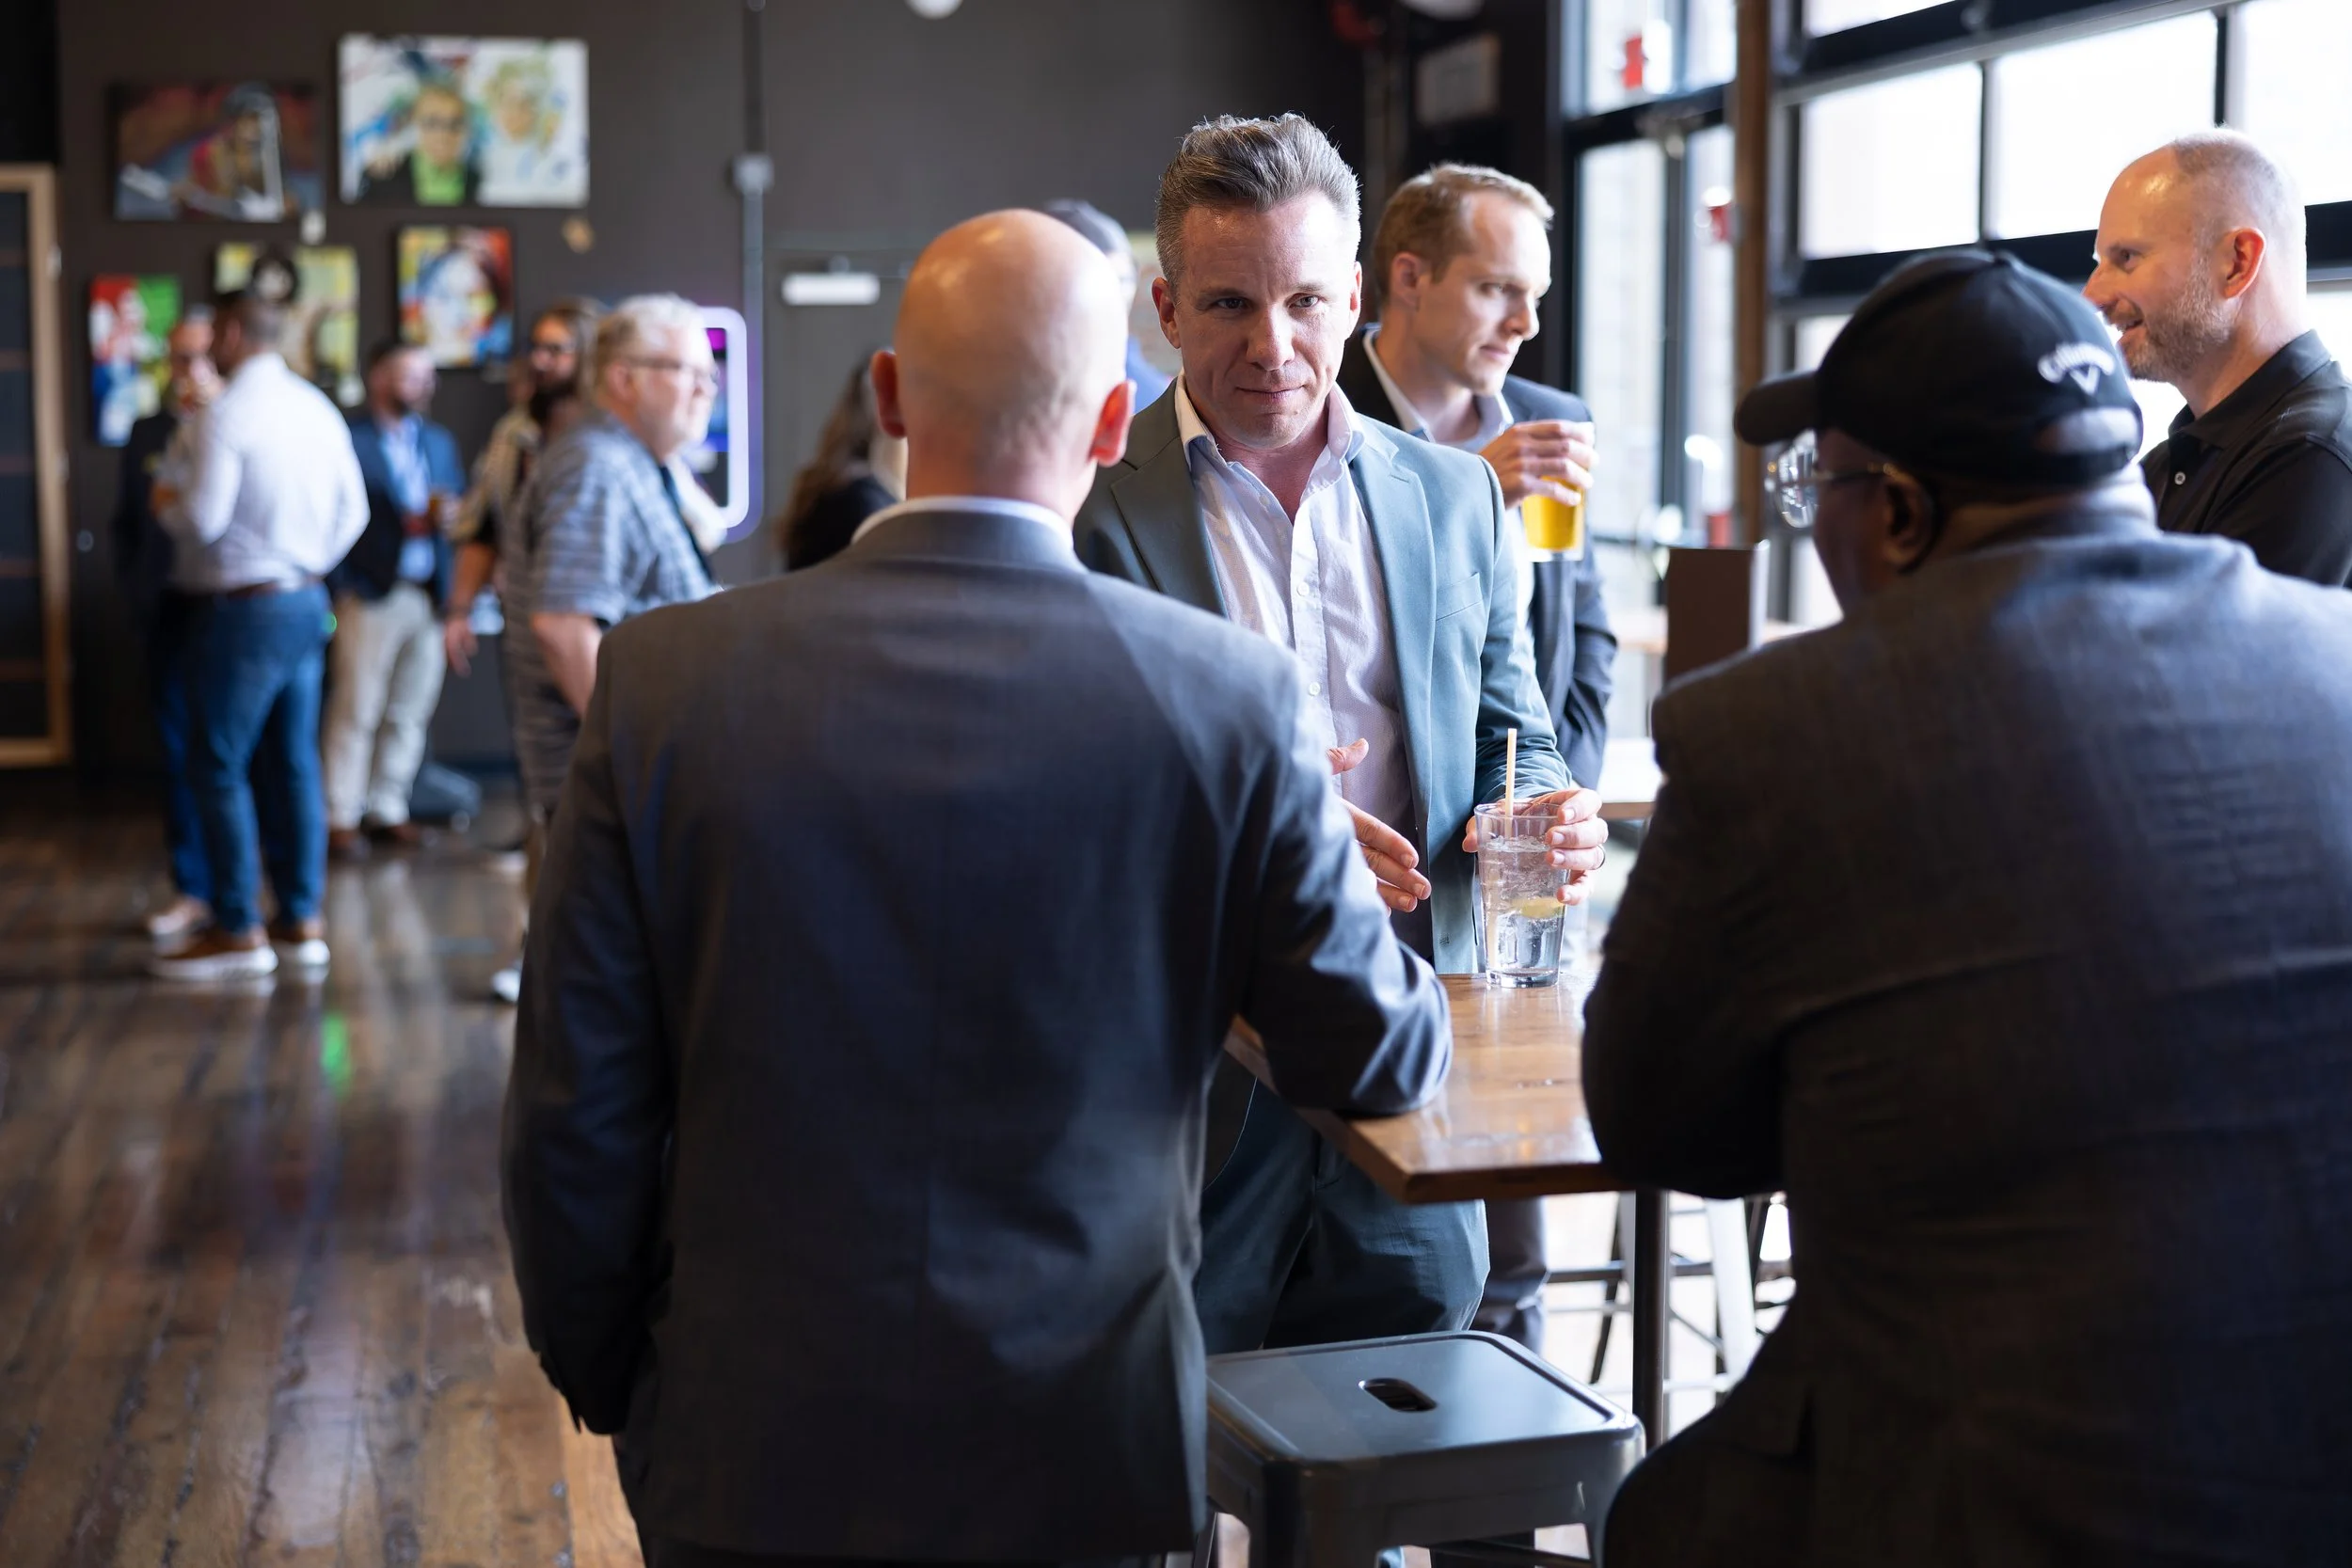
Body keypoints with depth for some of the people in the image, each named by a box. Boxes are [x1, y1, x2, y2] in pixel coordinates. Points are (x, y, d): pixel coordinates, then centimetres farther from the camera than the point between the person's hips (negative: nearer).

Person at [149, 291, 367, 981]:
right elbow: (352, 509, 12)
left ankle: (238, 930, 1)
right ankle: (301, 919, 15)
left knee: (219, 766, -1)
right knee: (293, 763, 11)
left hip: (243, 608, -8)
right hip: (306, 602, 8)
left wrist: (168, 509, 2)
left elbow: (204, 518, -19)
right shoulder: (317, 407, 9)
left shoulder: (225, 414, -15)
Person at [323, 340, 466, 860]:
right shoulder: (348, 440, -4)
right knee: (356, 711, -3)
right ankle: (341, 817, 4)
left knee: (409, 713, 8)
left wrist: (446, 515, -7)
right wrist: (341, 590, -13)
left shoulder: (440, 442, 17)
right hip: (371, 597, -6)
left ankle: (387, 809, 17)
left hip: (428, 597, 6)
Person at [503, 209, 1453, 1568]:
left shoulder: (666, 680, -11)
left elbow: (576, 1113, -6)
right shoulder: (1235, 699, -14)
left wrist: (603, 1382, 10)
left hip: (751, 1454, 1)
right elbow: (1386, 1059, -3)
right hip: (1087, 1454, 0)